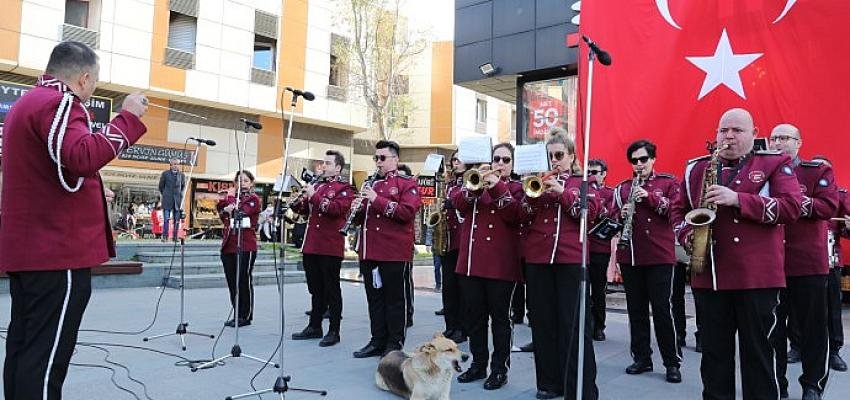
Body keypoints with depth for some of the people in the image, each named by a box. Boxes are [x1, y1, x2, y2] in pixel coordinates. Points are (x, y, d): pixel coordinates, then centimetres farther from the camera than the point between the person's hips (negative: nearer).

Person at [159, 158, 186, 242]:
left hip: (178, 201, 2)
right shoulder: (165, 174, 2)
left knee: (177, 220, 2)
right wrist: (165, 195, 9)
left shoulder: (182, 175, 7)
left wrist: (180, 195, 9)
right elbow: (161, 186, 11)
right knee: (166, 219, -5)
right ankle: (165, 236, 0)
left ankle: (175, 237, 9)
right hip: (167, 200, -2)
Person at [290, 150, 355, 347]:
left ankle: (334, 332, 7)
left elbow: (338, 208, -20)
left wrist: (314, 196, -19)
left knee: (331, 290, 0)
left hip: (330, 247, -7)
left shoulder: (344, 188, -3)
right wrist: (299, 199, -1)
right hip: (311, 246, 7)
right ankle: (314, 327, 24)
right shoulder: (316, 184, 18)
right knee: (315, 288, 14)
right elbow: (304, 209, 20)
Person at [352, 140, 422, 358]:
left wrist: (377, 199, -19)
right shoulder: (371, 184, 18)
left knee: (394, 299, 2)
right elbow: (362, 218, 22)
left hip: (394, 252, -6)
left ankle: (395, 344, 11)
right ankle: (378, 341, 22)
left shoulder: (407, 184, -1)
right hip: (370, 251, 6)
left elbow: (407, 212, -17)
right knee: (375, 298, 12)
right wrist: (357, 210, -2)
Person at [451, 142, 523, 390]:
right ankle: (478, 363, 23)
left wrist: (498, 187, -20)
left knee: (500, 317, 3)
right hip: (471, 260, 4)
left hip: (501, 264, -4)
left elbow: (514, 215, -12)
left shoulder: (516, 187, 5)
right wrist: (475, 186, -19)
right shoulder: (477, 180, 14)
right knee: (474, 315, 10)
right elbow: (457, 202, -3)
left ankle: (500, 368, 12)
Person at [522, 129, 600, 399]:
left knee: (574, 323, -5)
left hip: (571, 258, -3)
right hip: (537, 257, 3)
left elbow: (590, 212, -5)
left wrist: (562, 192, -13)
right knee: (543, 321, 6)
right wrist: (531, 193, -10)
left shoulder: (584, 181, 10)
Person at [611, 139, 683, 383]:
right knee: (636, 309, 9)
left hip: (660, 255, -3)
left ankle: (672, 362, 8)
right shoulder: (622, 188, 12)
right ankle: (642, 358, 20)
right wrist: (621, 214, -12)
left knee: (662, 309, -3)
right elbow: (613, 218, 10)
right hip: (629, 256, 4)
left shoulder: (668, 182, 3)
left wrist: (650, 197, -17)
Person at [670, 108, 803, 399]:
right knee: (714, 352, 11)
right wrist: (688, 236, -3)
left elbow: (792, 207, -9)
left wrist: (738, 199, -19)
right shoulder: (696, 168, 12)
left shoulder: (776, 164, 3)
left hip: (757, 276, -3)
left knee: (758, 353, 6)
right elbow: (678, 209, 17)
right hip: (708, 275, 3)